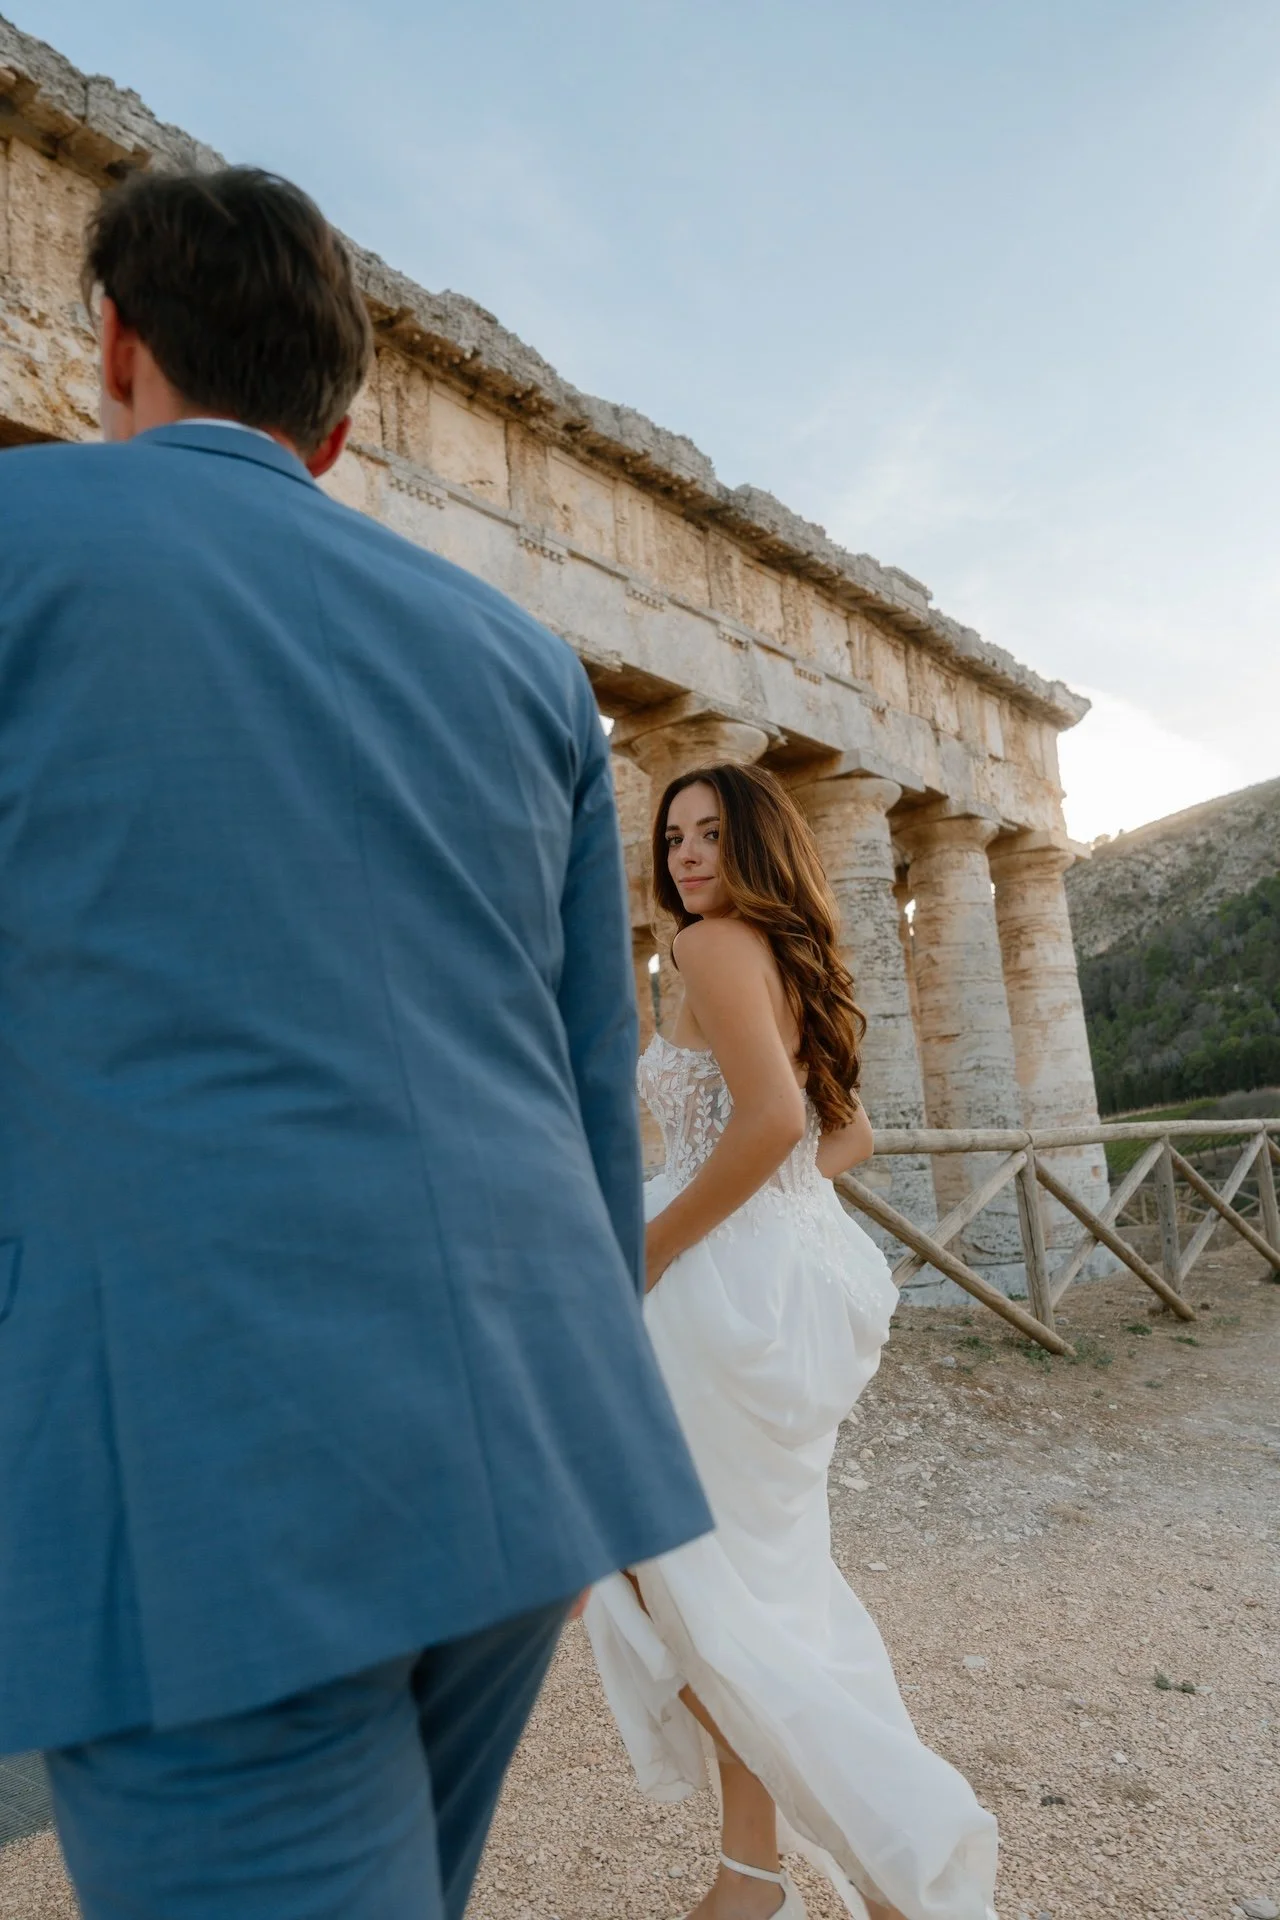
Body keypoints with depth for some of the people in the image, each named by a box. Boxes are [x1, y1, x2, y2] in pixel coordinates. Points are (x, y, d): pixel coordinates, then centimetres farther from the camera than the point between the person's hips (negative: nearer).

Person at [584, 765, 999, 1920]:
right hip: (802, 1258, 10)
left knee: (682, 1567, 4)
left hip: (730, 1270, -10)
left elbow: (770, 1118, -25)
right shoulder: (798, 960, 17)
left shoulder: (719, 942, -10)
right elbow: (849, 1135, 21)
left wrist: (646, 1252, -16)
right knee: (768, 1572, 18)